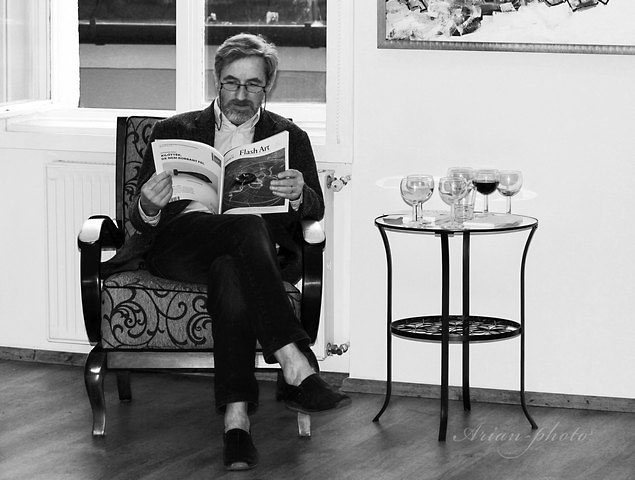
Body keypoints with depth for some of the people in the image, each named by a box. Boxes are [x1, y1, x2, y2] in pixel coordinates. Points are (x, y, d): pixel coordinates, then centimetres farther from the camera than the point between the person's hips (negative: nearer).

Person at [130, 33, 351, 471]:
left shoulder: (290, 138, 20)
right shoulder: (174, 131, 19)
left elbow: (315, 210, 5)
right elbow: (141, 222, 12)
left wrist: (299, 194, -20)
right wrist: (148, 207, -14)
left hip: (263, 249, 1)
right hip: (182, 247, -1)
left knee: (230, 271, -37)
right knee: (246, 226, -35)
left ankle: (237, 418, -49)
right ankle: (297, 366, -48)